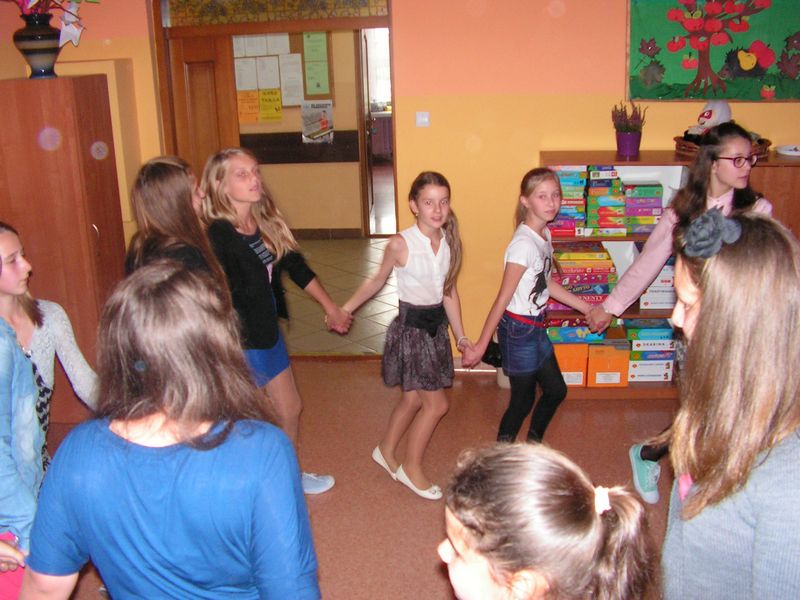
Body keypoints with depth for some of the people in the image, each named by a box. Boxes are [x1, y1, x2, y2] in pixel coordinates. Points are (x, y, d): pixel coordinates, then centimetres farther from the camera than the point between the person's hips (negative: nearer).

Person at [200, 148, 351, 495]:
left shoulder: (267, 223, 0)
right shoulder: (216, 236, -23)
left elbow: (296, 267, 12)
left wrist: (330, 308, 21)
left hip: (268, 333, 9)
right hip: (239, 344, -9)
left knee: (289, 409, 24)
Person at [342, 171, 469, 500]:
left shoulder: (449, 241, -1)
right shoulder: (400, 244, -18)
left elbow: (449, 290, 8)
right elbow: (377, 281, -3)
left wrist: (460, 335, 13)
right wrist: (344, 309, -4)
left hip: (437, 325, 6)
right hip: (411, 326, -6)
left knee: (413, 399, 17)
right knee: (436, 403, -2)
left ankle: (386, 451, 41)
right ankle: (412, 469, 19)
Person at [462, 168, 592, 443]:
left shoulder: (545, 234, 2)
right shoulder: (524, 244, -25)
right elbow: (503, 299, -22)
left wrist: (587, 308, 17)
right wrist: (480, 346, -17)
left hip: (536, 327, 9)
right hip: (518, 330, -9)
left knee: (556, 390, 20)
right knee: (523, 399, 7)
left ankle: (534, 442, 42)